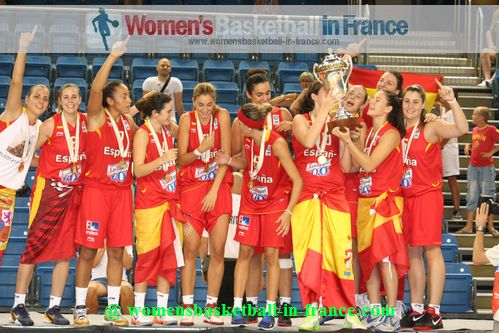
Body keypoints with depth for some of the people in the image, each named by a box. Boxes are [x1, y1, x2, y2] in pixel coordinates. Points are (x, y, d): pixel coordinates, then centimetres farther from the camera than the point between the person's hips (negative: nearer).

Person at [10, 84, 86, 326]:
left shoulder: (85, 122, 5)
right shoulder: (51, 124, -8)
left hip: (74, 192, 5)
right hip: (48, 189, -5)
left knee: (66, 251, 4)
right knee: (35, 245, -5)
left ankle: (54, 307, 10)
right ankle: (18, 305, 2)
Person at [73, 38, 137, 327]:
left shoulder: (130, 122, 13)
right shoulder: (97, 118, -4)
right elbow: (96, 88, -22)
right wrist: (114, 56, -24)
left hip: (123, 191, 5)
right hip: (97, 189, -5)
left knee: (117, 251, 6)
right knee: (88, 250, -1)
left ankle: (113, 306, 14)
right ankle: (80, 307, 6)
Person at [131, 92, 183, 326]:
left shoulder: (168, 129, 10)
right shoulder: (143, 134, -9)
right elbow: (138, 170, -18)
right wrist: (162, 160, -30)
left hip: (169, 201, 7)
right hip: (149, 203, -7)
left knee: (169, 256, 4)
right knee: (148, 256, -4)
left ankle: (161, 311, 8)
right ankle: (139, 312, 4)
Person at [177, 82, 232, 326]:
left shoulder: (222, 116, -3)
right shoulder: (187, 119, -3)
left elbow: (226, 155, -6)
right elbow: (181, 159, -4)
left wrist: (215, 190, -12)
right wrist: (201, 150, -23)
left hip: (219, 187, 0)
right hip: (191, 187, 0)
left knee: (218, 251, -3)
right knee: (191, 249, -6)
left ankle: (211, 308, 4)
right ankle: (187, 308, -1)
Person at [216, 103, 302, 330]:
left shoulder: (277, 143, -22)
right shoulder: (247, 140, -6)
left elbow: (297, 180, -18)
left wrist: (288, 212, -21)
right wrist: (229, 161, -5)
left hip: (275, 205, -5)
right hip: (250, 204, 5)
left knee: (271, 255, -4)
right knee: (244, 252, 2)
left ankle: (270, 311, 3)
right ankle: (237, 307, 5)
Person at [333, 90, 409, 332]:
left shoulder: (391, 133, -8)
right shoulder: (367, 132, 16)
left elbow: (369, 164, -15)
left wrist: (347, 141, -15)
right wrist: (348, 139, 4)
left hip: (385, 201, -8)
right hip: (365, 200, 8)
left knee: (385, 256, -11)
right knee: (368, 257, 6)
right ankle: (374, 311, 11)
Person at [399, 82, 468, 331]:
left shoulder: (430, 128, -6)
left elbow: (462, 129, -21)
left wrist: (452, 101, -30)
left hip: (428, 195, -7)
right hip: (406, 197, 7)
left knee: (431, 250, -9)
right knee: (412, 253, 9)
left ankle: (434, 313, -9)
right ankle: (416, 310, 15)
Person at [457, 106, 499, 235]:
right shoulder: (475, 130, 9)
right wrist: (468, 146, 4)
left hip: (486, 167, -6)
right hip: (473, 167, 6)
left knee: (488, 196, -1)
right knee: (471, 196, 7)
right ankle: (469, 226, 10)